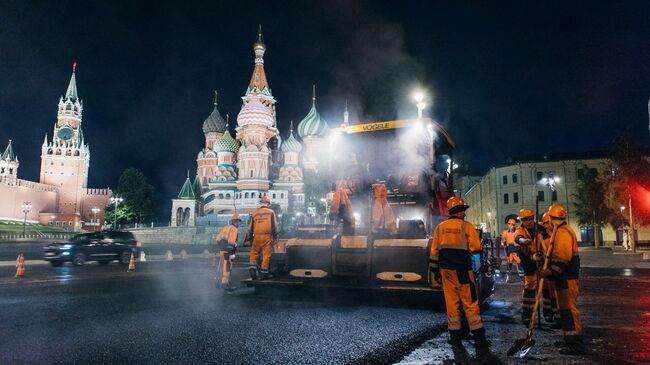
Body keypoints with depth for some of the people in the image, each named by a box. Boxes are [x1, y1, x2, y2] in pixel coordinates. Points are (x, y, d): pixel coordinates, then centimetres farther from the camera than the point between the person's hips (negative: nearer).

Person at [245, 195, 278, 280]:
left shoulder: (254, 213, 12)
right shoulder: (271, 212, 5)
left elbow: (250, 228, 14)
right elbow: (274, 225, 0)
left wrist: (249, 239, 20)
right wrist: (275, 236, 5)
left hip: (257, 236, 2)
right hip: (267, 236, -2)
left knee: (254, 253, 12)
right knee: (266, 254, 1)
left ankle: (252, 268, -3)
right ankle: (264, 272, 3)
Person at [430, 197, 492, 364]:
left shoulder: (440, 228, 7)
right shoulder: (467, 226, -5)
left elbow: (434, 251, 7)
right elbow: (476, 247, -11)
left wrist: (435, 271, 13)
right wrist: (466, 248, 10)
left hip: (446, 270, 4)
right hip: (462, 270, -4)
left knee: (452, 306, 7)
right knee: (471, 306, 0)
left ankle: (456, 345, 12)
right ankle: (481, 347, 1)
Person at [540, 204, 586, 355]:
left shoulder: (562, 232, -18)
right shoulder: (562, 231, 16)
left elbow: (562, 259, -25)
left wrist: (549, 272, -23)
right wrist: (550, 271, 20)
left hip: (567, 279, -11)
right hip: (565, 278, 11)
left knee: (569, 309, -7)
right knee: (565, 309, 17)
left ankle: (576, 343, -3)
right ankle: (570, 339, 26)